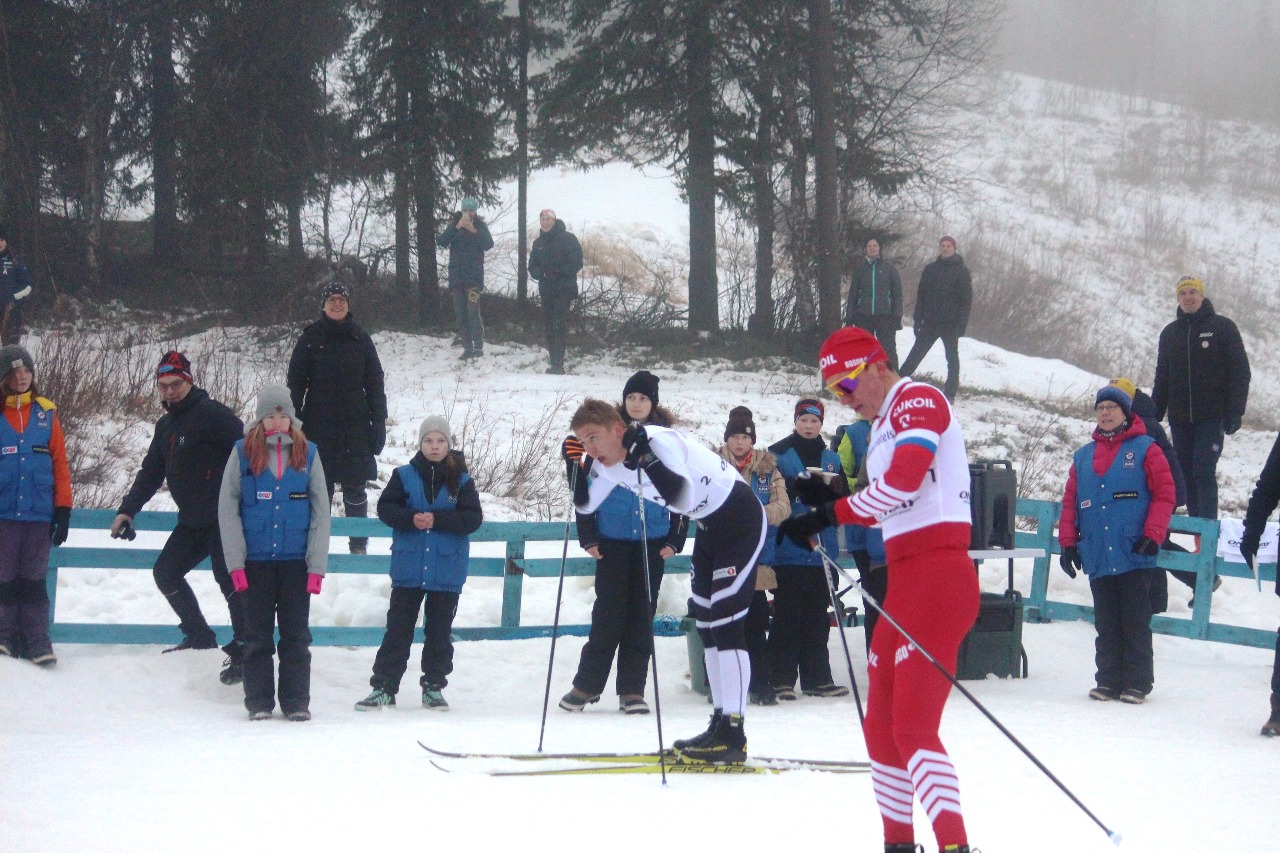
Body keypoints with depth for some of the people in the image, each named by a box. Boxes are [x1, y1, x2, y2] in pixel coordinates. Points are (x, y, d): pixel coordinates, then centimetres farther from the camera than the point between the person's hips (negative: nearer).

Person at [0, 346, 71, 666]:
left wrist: (63, 509, 3)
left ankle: (37, 642, 7)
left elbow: (60, 462, 7)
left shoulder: (45, 412, 6)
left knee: (34, 579, 4)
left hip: (39, 512, 1)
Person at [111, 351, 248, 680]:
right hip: (192, 522, 9)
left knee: (229, 579, -16)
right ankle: (199, 636, 20)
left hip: (223, 517, -9)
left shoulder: (211, 414, -12)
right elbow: (151, 473, 22)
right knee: (165, 571, 11)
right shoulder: (166, 426, 16)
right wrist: (127, 510, 14)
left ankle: (243, 650, -12)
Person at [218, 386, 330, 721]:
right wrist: (235, 561, -7)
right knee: (258, 635, 5)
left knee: (296, 634, 4)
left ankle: (297, 702, 10)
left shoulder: (307, 454, 4)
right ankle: (259, 702, 12)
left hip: (296, 560, 1)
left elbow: (321, 511, 4)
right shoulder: (243, 453, 1)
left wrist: (317, 564, -3)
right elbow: (227, 508, 0)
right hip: (256, 559, -1)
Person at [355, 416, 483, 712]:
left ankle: (434, 687, 17)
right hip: (408, 568, 0)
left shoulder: (461, 481, 1)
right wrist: (411, 519, -20)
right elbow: (385, 508, -2)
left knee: (439, 632, 8)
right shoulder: (404, 476, 2)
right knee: (398, 629, 2)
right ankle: (383, 686, 5)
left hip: (446, 571, 0)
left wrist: (437, 519, -18)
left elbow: (473, 518, -6)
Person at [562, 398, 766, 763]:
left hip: (740, 515, -10)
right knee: (705, 619, 11)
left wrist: (644, 455, -42)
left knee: (725, 618, -15)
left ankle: (733, 735, -17)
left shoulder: (659, 442, -28)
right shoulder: (612, 464, -2)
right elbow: (585, 505, 7)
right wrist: (577, 465, -8)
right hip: (709, 524, 10)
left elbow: (683, 498, -40)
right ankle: (721, 722, 18)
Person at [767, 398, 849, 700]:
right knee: (787, 615, -5)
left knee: (818, 617, 7)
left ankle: (817, 678, 12)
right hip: (788, 548, -4)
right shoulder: (779, 454, 1)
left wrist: (832, 487, -10)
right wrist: (798, 486, -22)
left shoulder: (831, 459, 15)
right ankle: (782, 680, -3)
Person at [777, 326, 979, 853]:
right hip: (904, 581, 10)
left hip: (937, 576, -10)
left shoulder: (918, 399, -7)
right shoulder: (881, 425, 22)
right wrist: (829, 501, 9)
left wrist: (831, 514, -16)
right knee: (881, 725, 15)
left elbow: (905, 479, -21)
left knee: (913, 729, -18)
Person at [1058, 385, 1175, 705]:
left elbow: (1164, 494, -3)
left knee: (1135, 622, -2)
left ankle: (1137, 683, 2)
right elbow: (1070, 501, 15)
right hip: (1098, 557, 4)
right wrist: (1068, 541, 8)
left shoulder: (1145, 450, 1)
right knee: (1106, 624, 7)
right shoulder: (1083, 456, 15)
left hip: (1135, 556, -4)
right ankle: (1108, 681, 12)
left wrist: (1153, 534, -10)